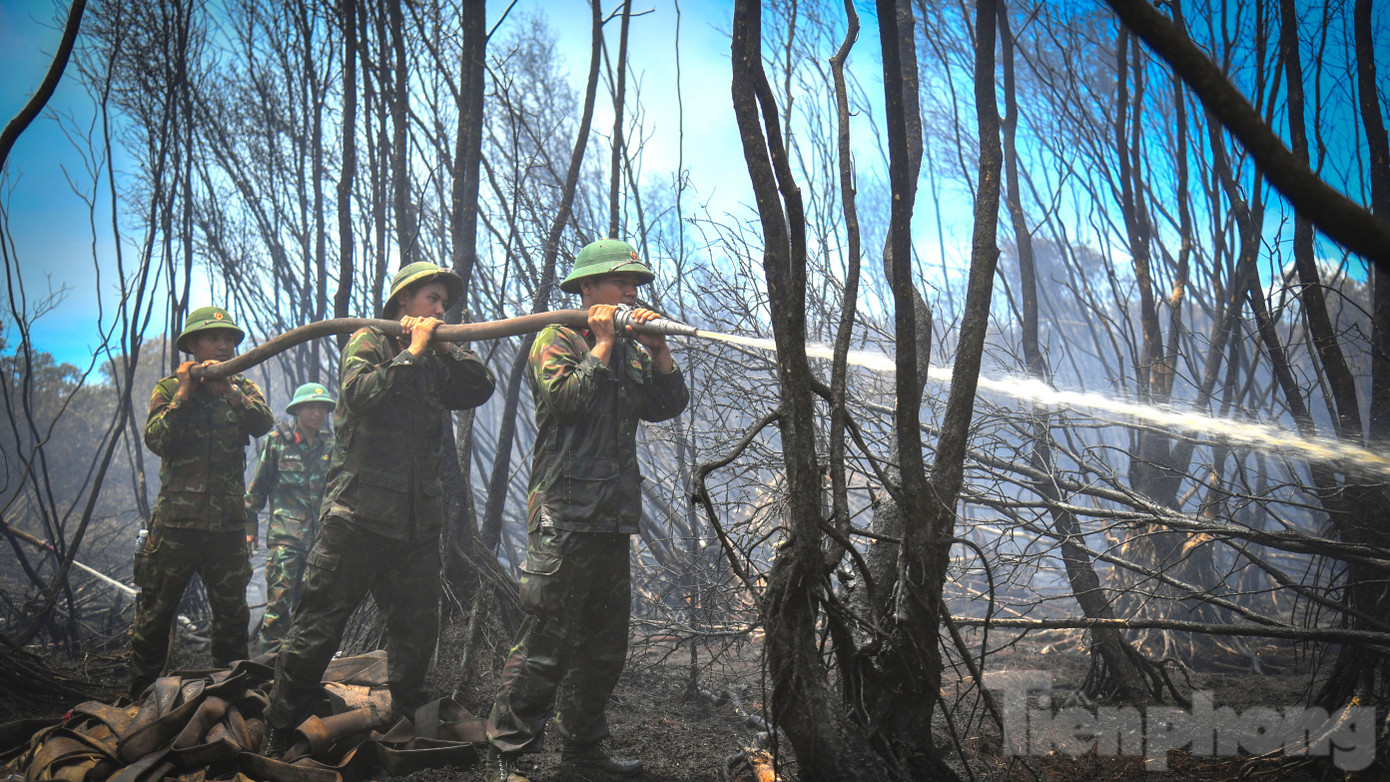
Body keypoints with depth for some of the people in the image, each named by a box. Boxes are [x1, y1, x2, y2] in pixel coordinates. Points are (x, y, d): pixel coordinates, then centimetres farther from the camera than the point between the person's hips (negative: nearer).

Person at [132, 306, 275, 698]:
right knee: (156, 613, 3)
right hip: (176, 519, -2)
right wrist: (185, 393, -12)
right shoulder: (169, 388, 4)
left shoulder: (243, 388, 11)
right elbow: (157, 439, -9)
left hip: (227, 522, 3)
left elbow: (263, 423, -9)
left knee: (232, 614, 10)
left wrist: (230, 390, -22)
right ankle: (141, 697, 14)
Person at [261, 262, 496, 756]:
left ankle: (405, 723, 26)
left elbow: (480, 388, 3)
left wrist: (444, 347, -5)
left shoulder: (435, 363, 17)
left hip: (418, 521, 6)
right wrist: (414, 351, -12)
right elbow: (362, 394, -17)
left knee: (417, 632, 10)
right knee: (318, 628, -3)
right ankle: (278, 735, 6)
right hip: (358, 512, -6)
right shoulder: (369, 342, 1)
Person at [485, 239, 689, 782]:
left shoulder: (632, 352, 20)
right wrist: (604, 344, -11)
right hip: (565, 517, -8)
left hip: (613, 519, 8)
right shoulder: (556, 340, -2)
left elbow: (670, 404, 10)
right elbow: (568, 400, -18)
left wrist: (657, 347, 0)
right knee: (545, 642, -10)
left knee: (605, 645, 13)